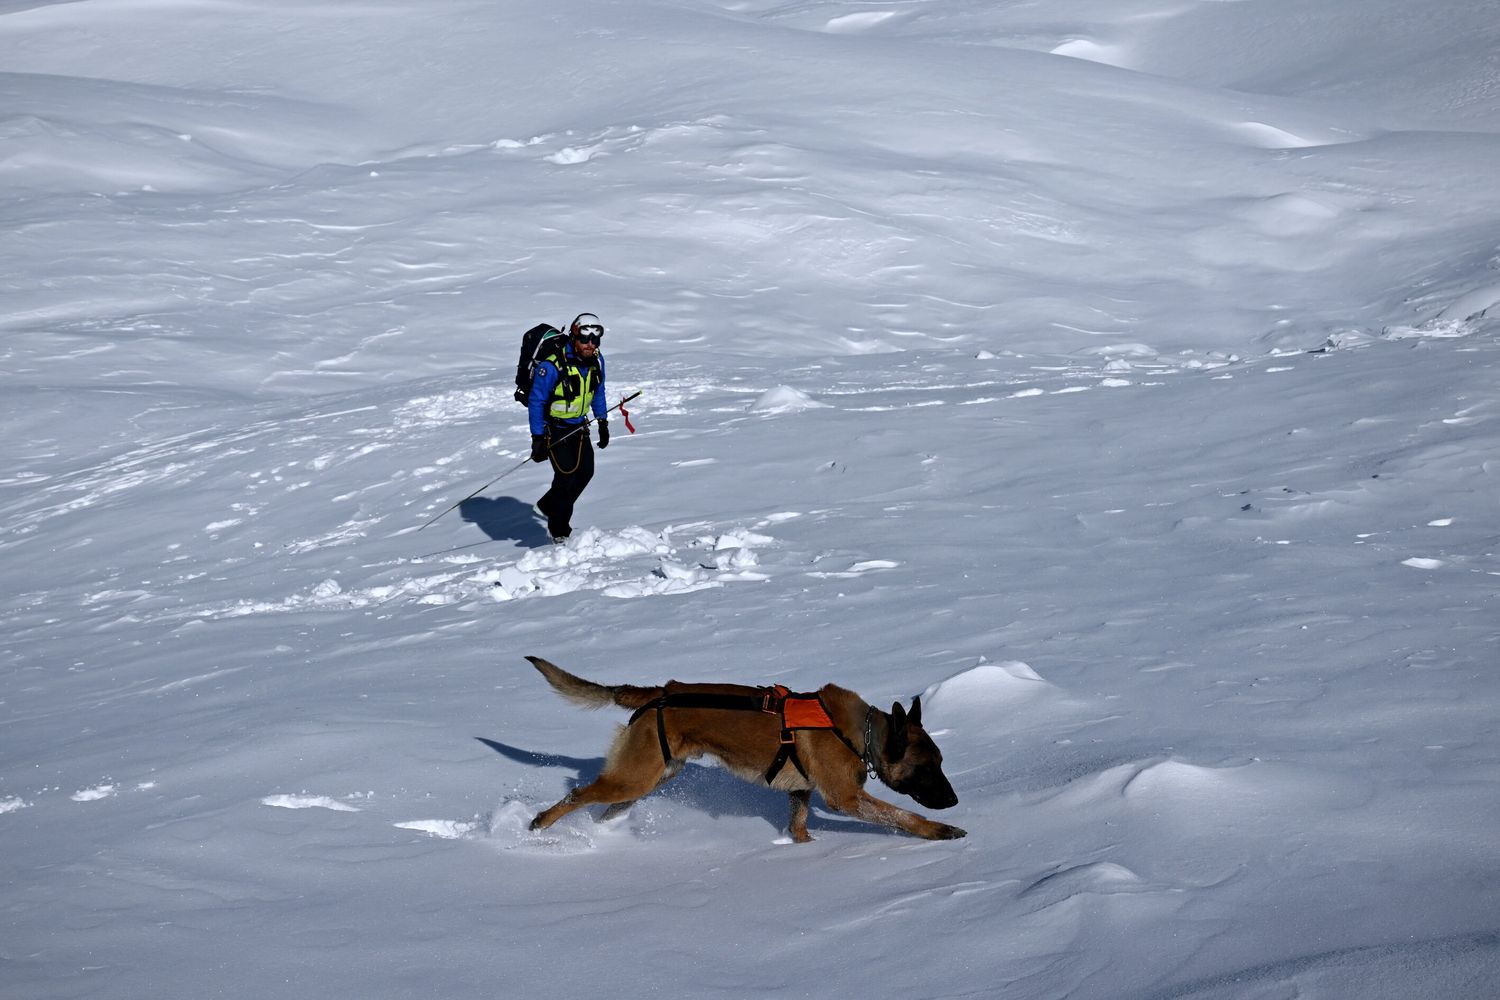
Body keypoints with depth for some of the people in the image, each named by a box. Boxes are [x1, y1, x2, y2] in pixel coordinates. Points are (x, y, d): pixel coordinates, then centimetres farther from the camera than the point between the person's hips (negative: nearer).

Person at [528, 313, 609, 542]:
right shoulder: (552, 366, -28)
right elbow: (536, 402, -21)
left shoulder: (596, 360, -7)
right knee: (566, 474, -11)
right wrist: (537, 439, -22)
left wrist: (603, 423, 12)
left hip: (578, 426, 7)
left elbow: (597, 392, 11)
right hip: (554, 427, -7)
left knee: (585, 471, 4)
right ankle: (559, 530, 6)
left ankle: (549, 506, 27)